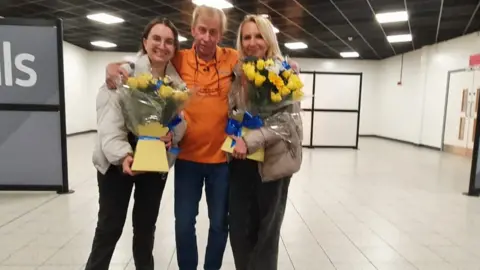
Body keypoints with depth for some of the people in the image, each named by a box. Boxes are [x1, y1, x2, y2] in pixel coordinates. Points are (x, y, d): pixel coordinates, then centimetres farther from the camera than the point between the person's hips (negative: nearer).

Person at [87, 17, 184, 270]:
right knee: (110, 225, 9)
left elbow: (181, 119, -1)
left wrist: (172, 134, -23)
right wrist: (122, 154, -33)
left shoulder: (177, 81, 2)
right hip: (117, 162, -3)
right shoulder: (124, 72, -11)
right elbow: (109, 120, -19)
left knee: (146, 225, 18)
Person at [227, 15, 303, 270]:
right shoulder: (239, 73, 5)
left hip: (273, 159, -3)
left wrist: (250, 140, -25)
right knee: (238, 229, 12)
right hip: (242, 160, 4)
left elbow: (288, 120, -16)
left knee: (267, 230, 13)